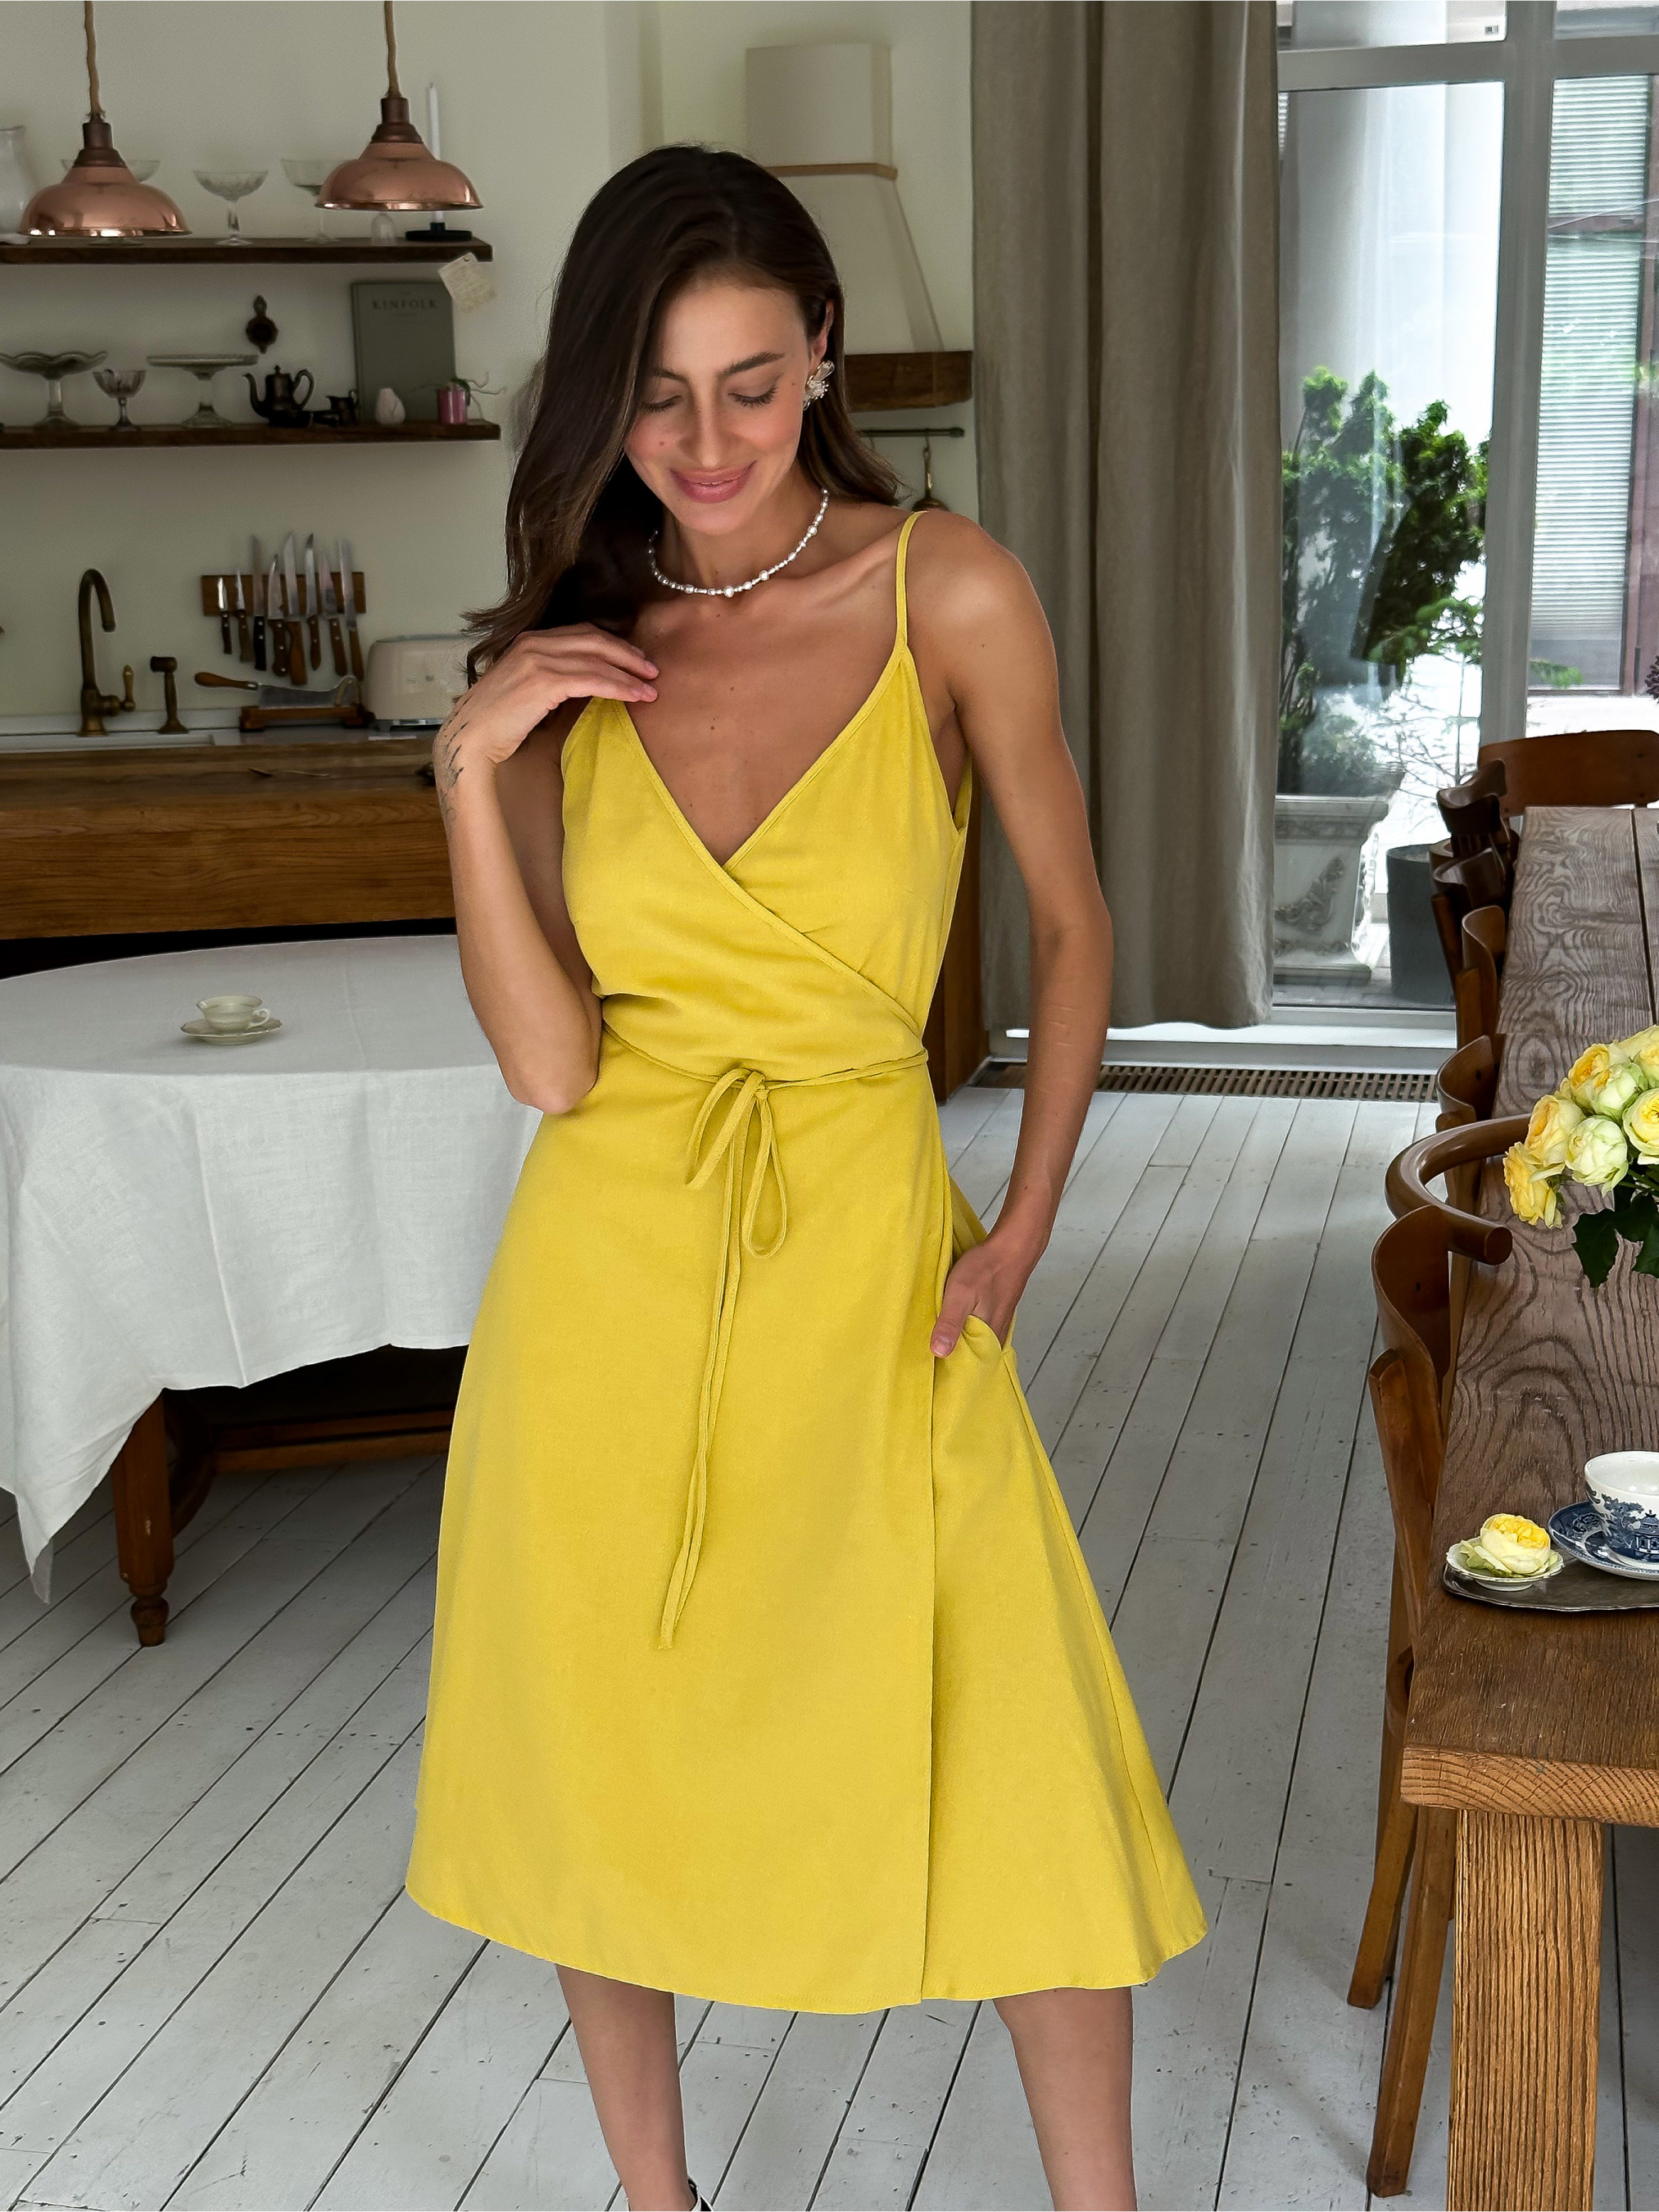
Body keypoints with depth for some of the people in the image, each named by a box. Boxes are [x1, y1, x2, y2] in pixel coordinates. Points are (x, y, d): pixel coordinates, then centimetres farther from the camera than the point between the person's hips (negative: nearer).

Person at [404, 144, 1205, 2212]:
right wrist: (468, 770, -15)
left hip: (864, 1239, -2)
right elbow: (548, 1062, -7)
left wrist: (1026, 1227, -1)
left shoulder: (947, 594, -6)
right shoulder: (567, 654, 1)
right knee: (603, 1759, 13)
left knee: (1024, 1761, 0)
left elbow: (1072, 924, 4)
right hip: (610, 1262, 2)